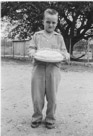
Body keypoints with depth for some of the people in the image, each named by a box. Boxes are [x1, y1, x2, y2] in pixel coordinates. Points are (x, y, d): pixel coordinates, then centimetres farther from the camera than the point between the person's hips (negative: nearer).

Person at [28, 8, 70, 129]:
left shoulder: (59, 37, 13)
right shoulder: (37, 35, 12)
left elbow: (63, 51, 13)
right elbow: (31, 48, 10)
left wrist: (65, 54, -9)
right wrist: (32, 52, -12)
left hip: (53, 68, 0)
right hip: (39, 67, 0)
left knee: (52, 97, 4)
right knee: (37, 97, 2)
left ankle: (50, 119, 22)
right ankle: (37, 118, 23)